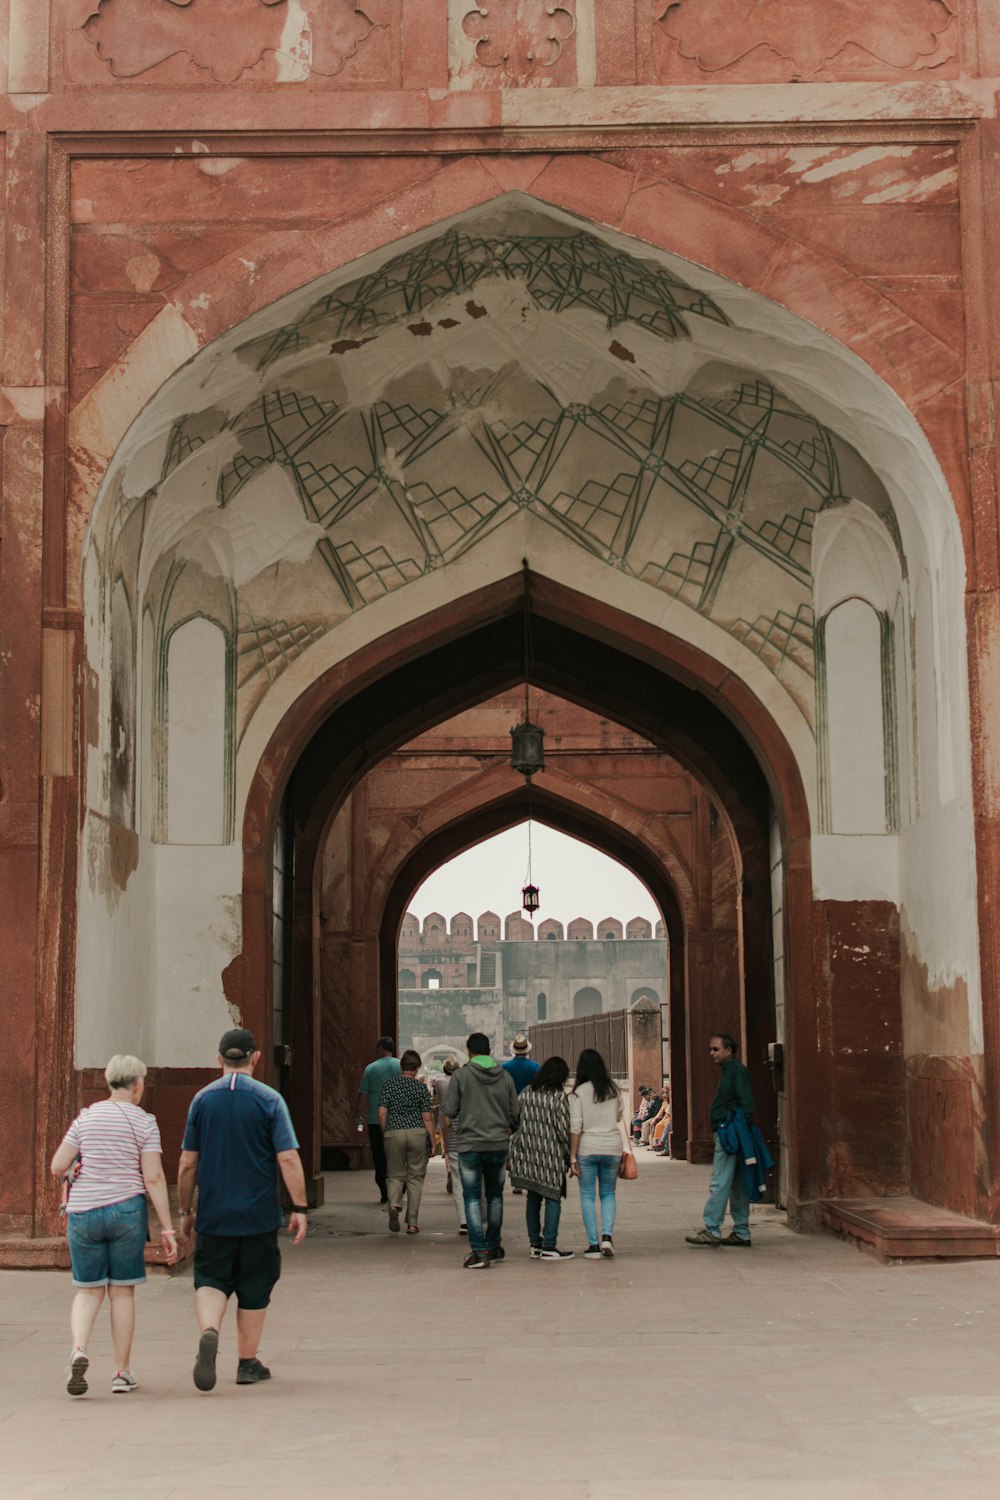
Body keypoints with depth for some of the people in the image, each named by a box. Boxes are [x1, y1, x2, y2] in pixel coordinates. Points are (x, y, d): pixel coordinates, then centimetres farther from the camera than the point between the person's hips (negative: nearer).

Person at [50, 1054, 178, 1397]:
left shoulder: (86, 1117, 3)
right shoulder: (144, 1122, -3)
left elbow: (57, 1167, 1)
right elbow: (153, 1178, -9)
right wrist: (167, 1230, -7)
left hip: (83, 1211, 2)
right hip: (126, 1209, -2)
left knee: (88, 1289, 11)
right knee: (122, 1291, 9)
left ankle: (79, 1349, -15)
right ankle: (122, 1372, 11)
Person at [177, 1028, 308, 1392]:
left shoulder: (202, 1099, 1)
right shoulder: (269, 1100, -6)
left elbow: (187, 1163, 2)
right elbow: (288, 1159, -12)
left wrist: (185, 1211, 12)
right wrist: (299, 1208, -6)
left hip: (213, 1215, 1)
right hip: (258, 1215, -1)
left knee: (210, 1282, 7)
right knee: (254, 1291, 12)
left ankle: (209, 1332, -21)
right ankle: (247, 1363, 19)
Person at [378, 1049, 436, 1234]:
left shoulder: (388, 1084, 2)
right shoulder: (421, 1086, -1)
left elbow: (382, 1114, -1)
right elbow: (427, 1118, -2)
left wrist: (385, 1134, 13)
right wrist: (432, 1143, 4)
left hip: (393, 1133, 1)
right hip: (417, 1133, -1)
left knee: (396, 1175, 13)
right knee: (415, 1177, 9)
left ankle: (394, 1205, -16)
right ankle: (412, 1223, 8)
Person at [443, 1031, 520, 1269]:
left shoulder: (461, 1075, -7)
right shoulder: (505, 1077, 3)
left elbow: (449, 1111, -6)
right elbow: (515, 1113, 6)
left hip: (471, 1145, -3)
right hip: (499, 1145, 3)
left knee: (472, 1197, 1)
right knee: (495, 1196, 17)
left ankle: (479, 1251, -7)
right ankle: (493, 1247, 25)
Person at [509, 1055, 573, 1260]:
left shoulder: (526, 1093, 5)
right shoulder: (559, 1097, -11)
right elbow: (563, 1129, -12)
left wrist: (516, 1145, 16)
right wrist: (570, 1155, -1)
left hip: (527, 1154, 6)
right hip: (551, 1156, -6)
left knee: (532, 1198, 13)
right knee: (553, 1199, 1)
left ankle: (534, 1244, 18)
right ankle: (549, 1247, -1)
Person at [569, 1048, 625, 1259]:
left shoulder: (579, 1093, -7)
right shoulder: (613, 1091, 3)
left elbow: (575, 1127, -9)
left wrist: (572, 1157, -6)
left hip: (587, 1148, -3)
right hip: (612, 1147, 3)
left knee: (588, 1196, 7)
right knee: (608, 1193, 15)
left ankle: (593, 1245, 5)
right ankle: (607, 1236, -3)